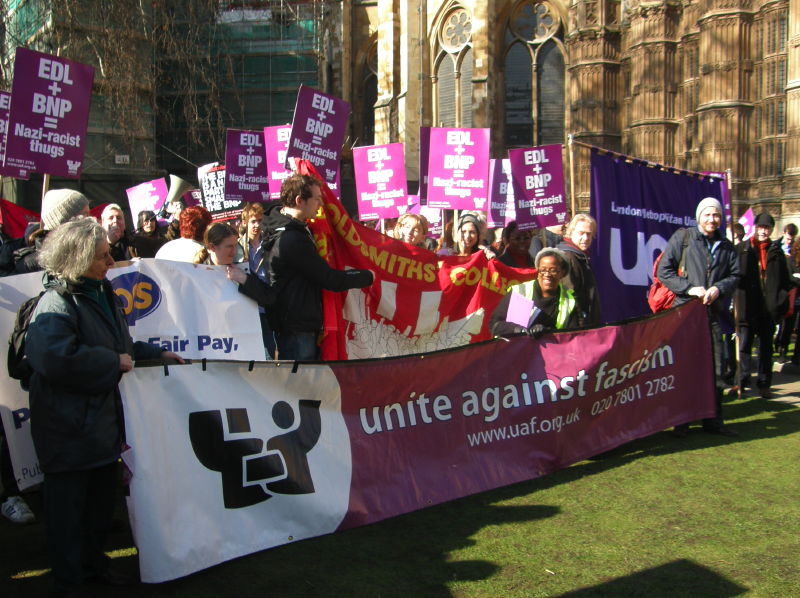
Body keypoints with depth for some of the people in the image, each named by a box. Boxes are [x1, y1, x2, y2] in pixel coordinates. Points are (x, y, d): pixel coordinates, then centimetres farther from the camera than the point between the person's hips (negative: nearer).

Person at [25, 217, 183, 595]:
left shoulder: (103, 295, 12)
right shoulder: (56, 303, -19)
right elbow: (56, 358, -35)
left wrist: (156, 353, 17)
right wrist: (114, 362, -25)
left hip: (103, 419, 9)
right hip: (70, 428, -9)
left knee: (102, 498, 19)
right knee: (68, 504, 5)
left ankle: (93, 563, 37)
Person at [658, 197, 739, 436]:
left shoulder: (726, 246, 13)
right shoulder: (682, 237, 1)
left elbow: (735, 275, 14)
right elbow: (664, 271, -3)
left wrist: (719, 288, -7)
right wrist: (690, 288, -13)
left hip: (714, 312, 4)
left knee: (715, 368, 6)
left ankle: (713, 419, 16)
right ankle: (680, 420, 11)